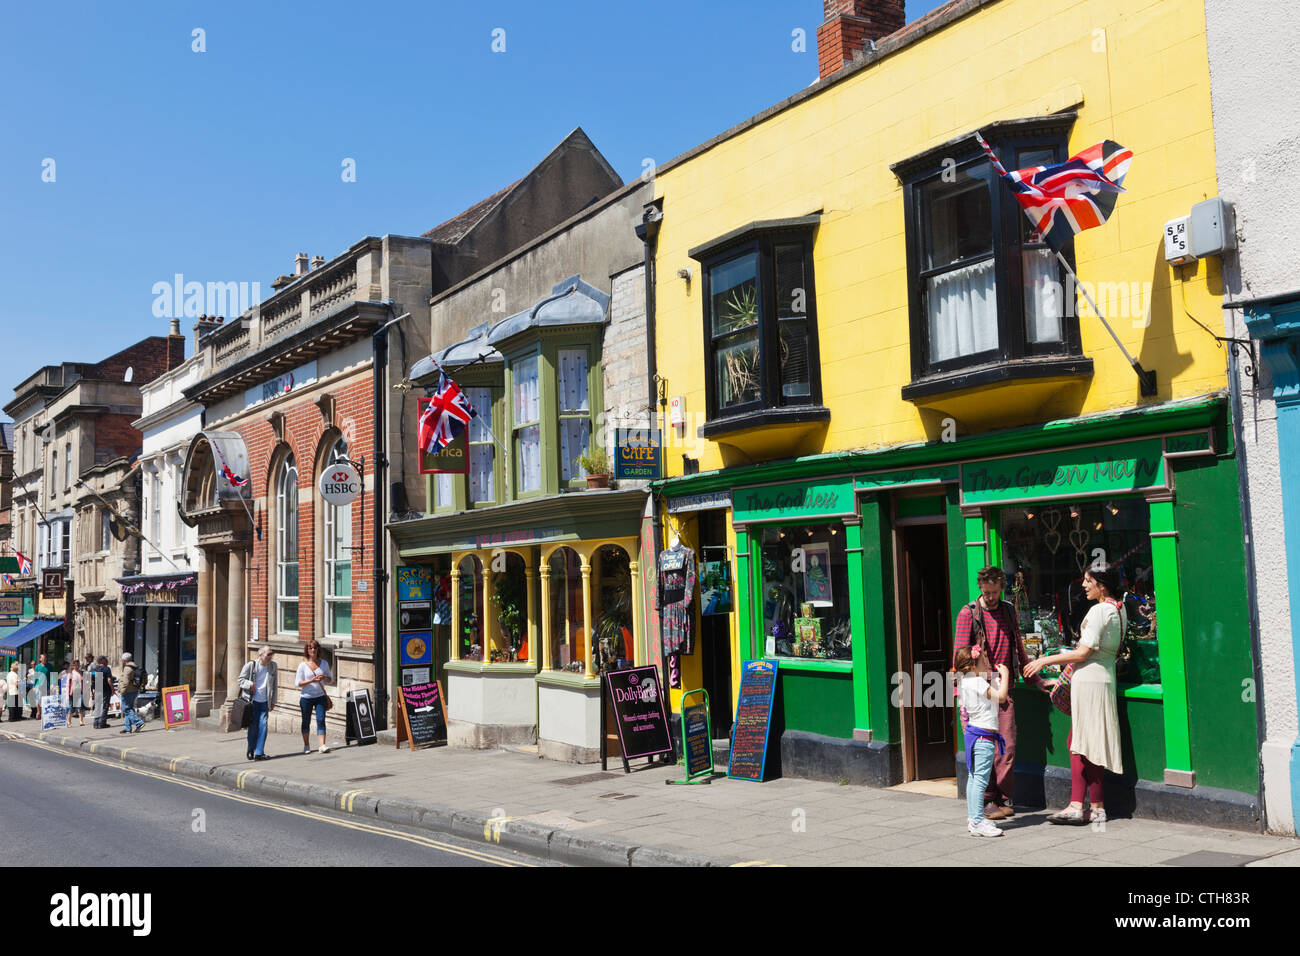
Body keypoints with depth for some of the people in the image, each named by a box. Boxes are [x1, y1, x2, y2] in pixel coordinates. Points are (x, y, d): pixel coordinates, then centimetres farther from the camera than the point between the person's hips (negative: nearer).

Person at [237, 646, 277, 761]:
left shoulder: (273, 666, 4)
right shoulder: (250, 665, -6)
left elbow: (274, 685, 11)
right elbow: (241, 679, 3)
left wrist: (273, 701, 11)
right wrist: (249, 684, -18)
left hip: (264, 702, 2)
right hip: (252, 700, -2)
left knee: (263, 725, -8)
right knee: (253, 726, 1)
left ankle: (259, 752, -4)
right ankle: (251, 750, 23)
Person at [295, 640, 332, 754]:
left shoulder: (323, 664, 5)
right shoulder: (303, 665, -2)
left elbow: (331, 679, 13)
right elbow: (298, 683, -4)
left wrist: (324, 677, -10)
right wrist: (312, 680, -18)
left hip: (320, 696, 1)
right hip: (306, 697, -1)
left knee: (321, 720, -10)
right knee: (306, 722, 9)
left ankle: (322, 745, -13)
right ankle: (306, 745, 25)